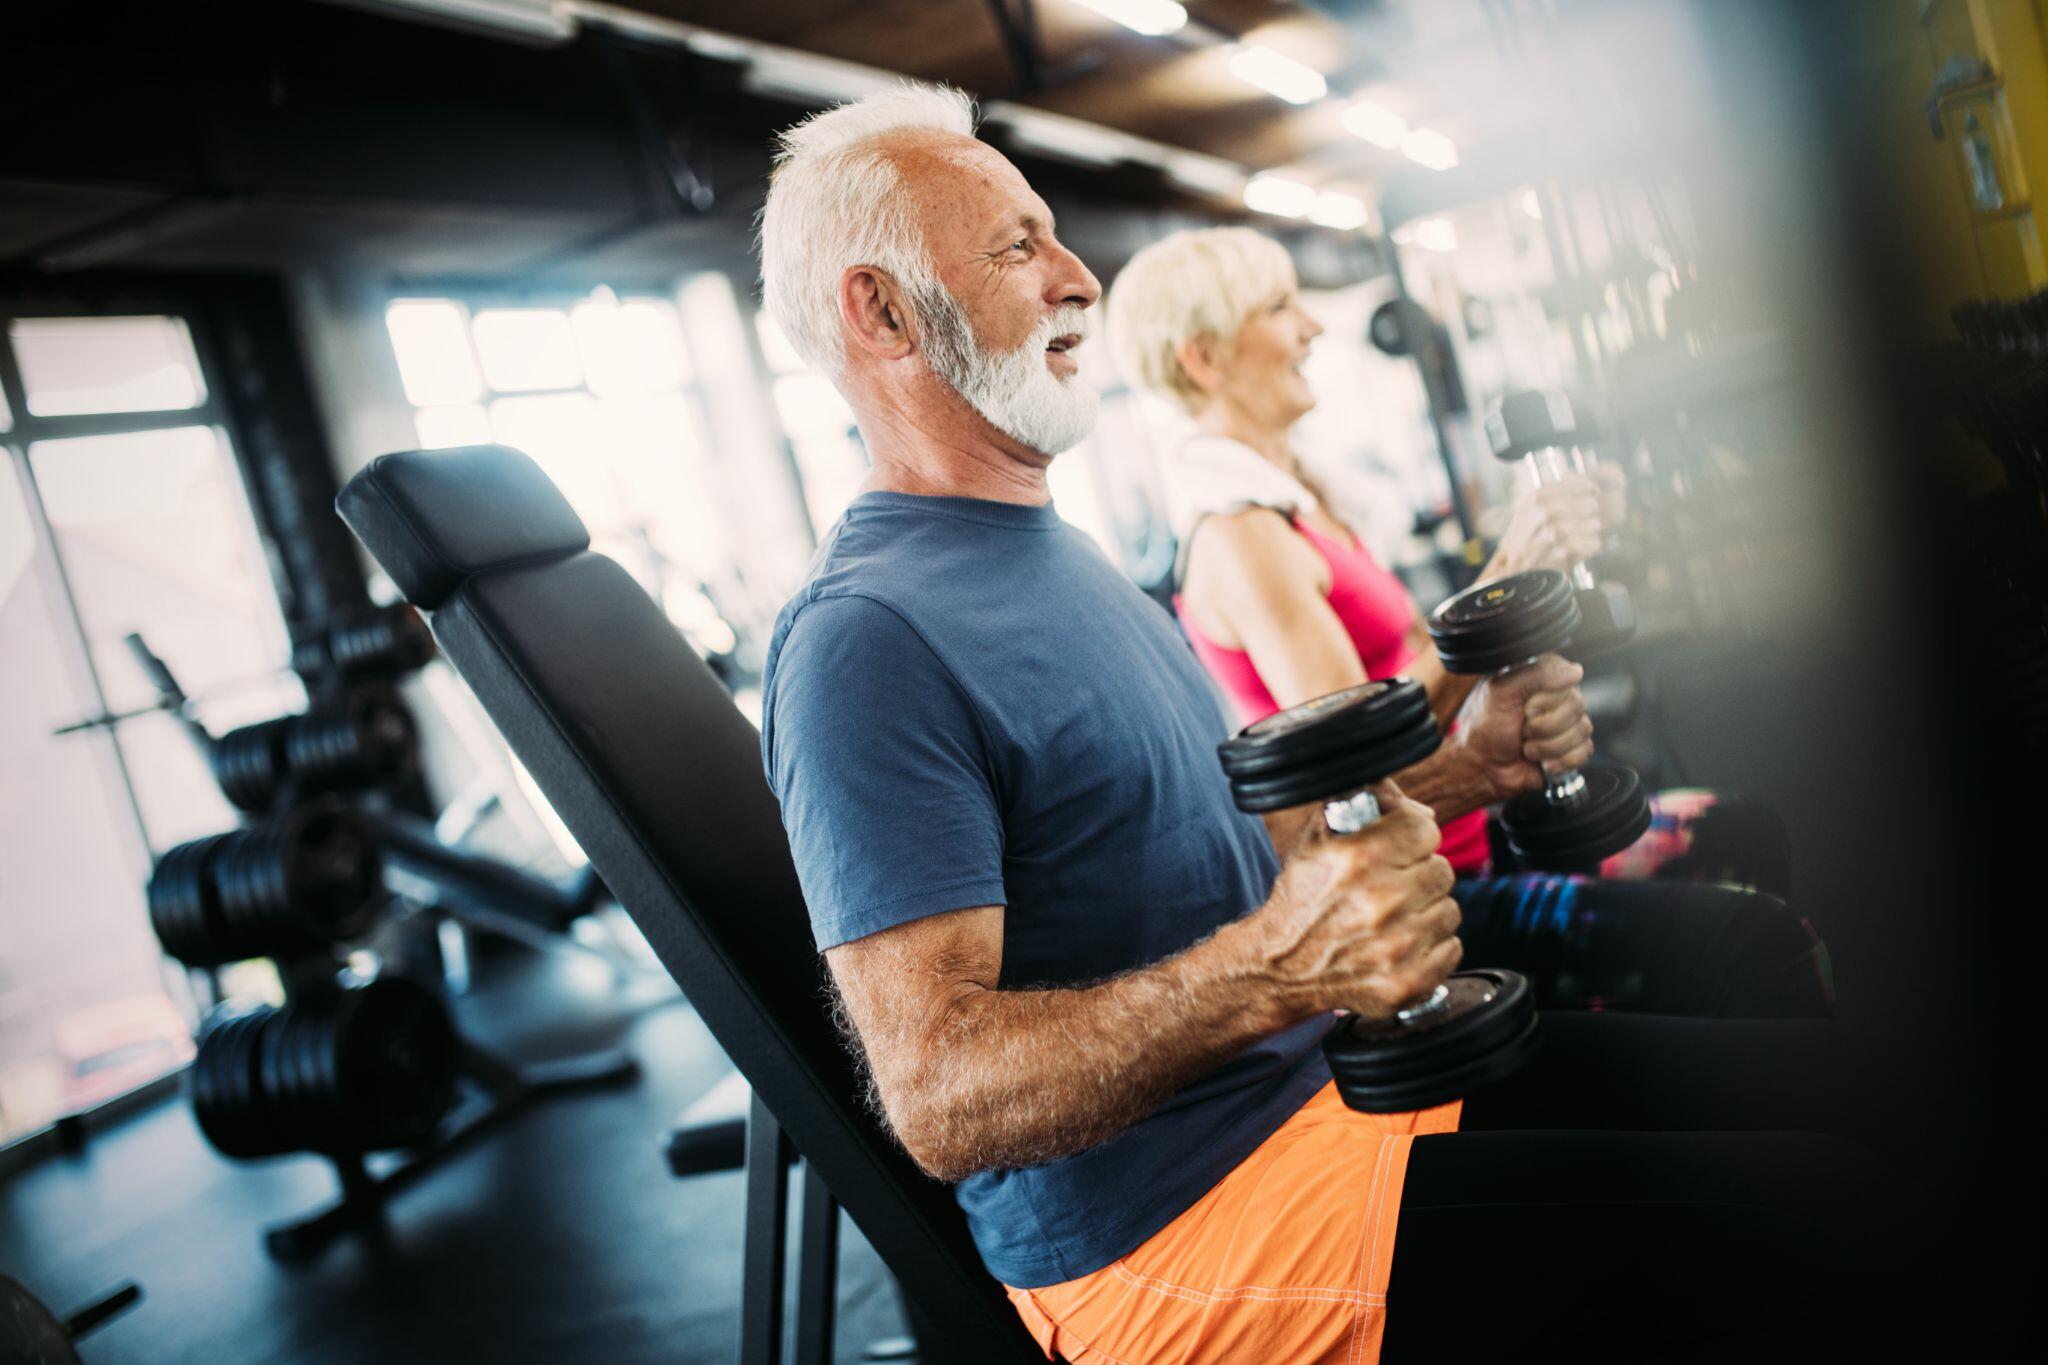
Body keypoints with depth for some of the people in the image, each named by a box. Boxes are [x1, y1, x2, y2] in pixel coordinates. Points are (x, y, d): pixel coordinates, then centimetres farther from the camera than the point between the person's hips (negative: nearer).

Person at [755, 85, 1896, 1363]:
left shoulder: (1065, 553, 14)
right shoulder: (866, 642, -19)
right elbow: (940, 1097, -25)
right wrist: (1272, 969, -36)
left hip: (1337, 1065, 9)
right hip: (1170, 1231, -9)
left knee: (1799, 1066, 7)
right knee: (1820, 1209, -17)